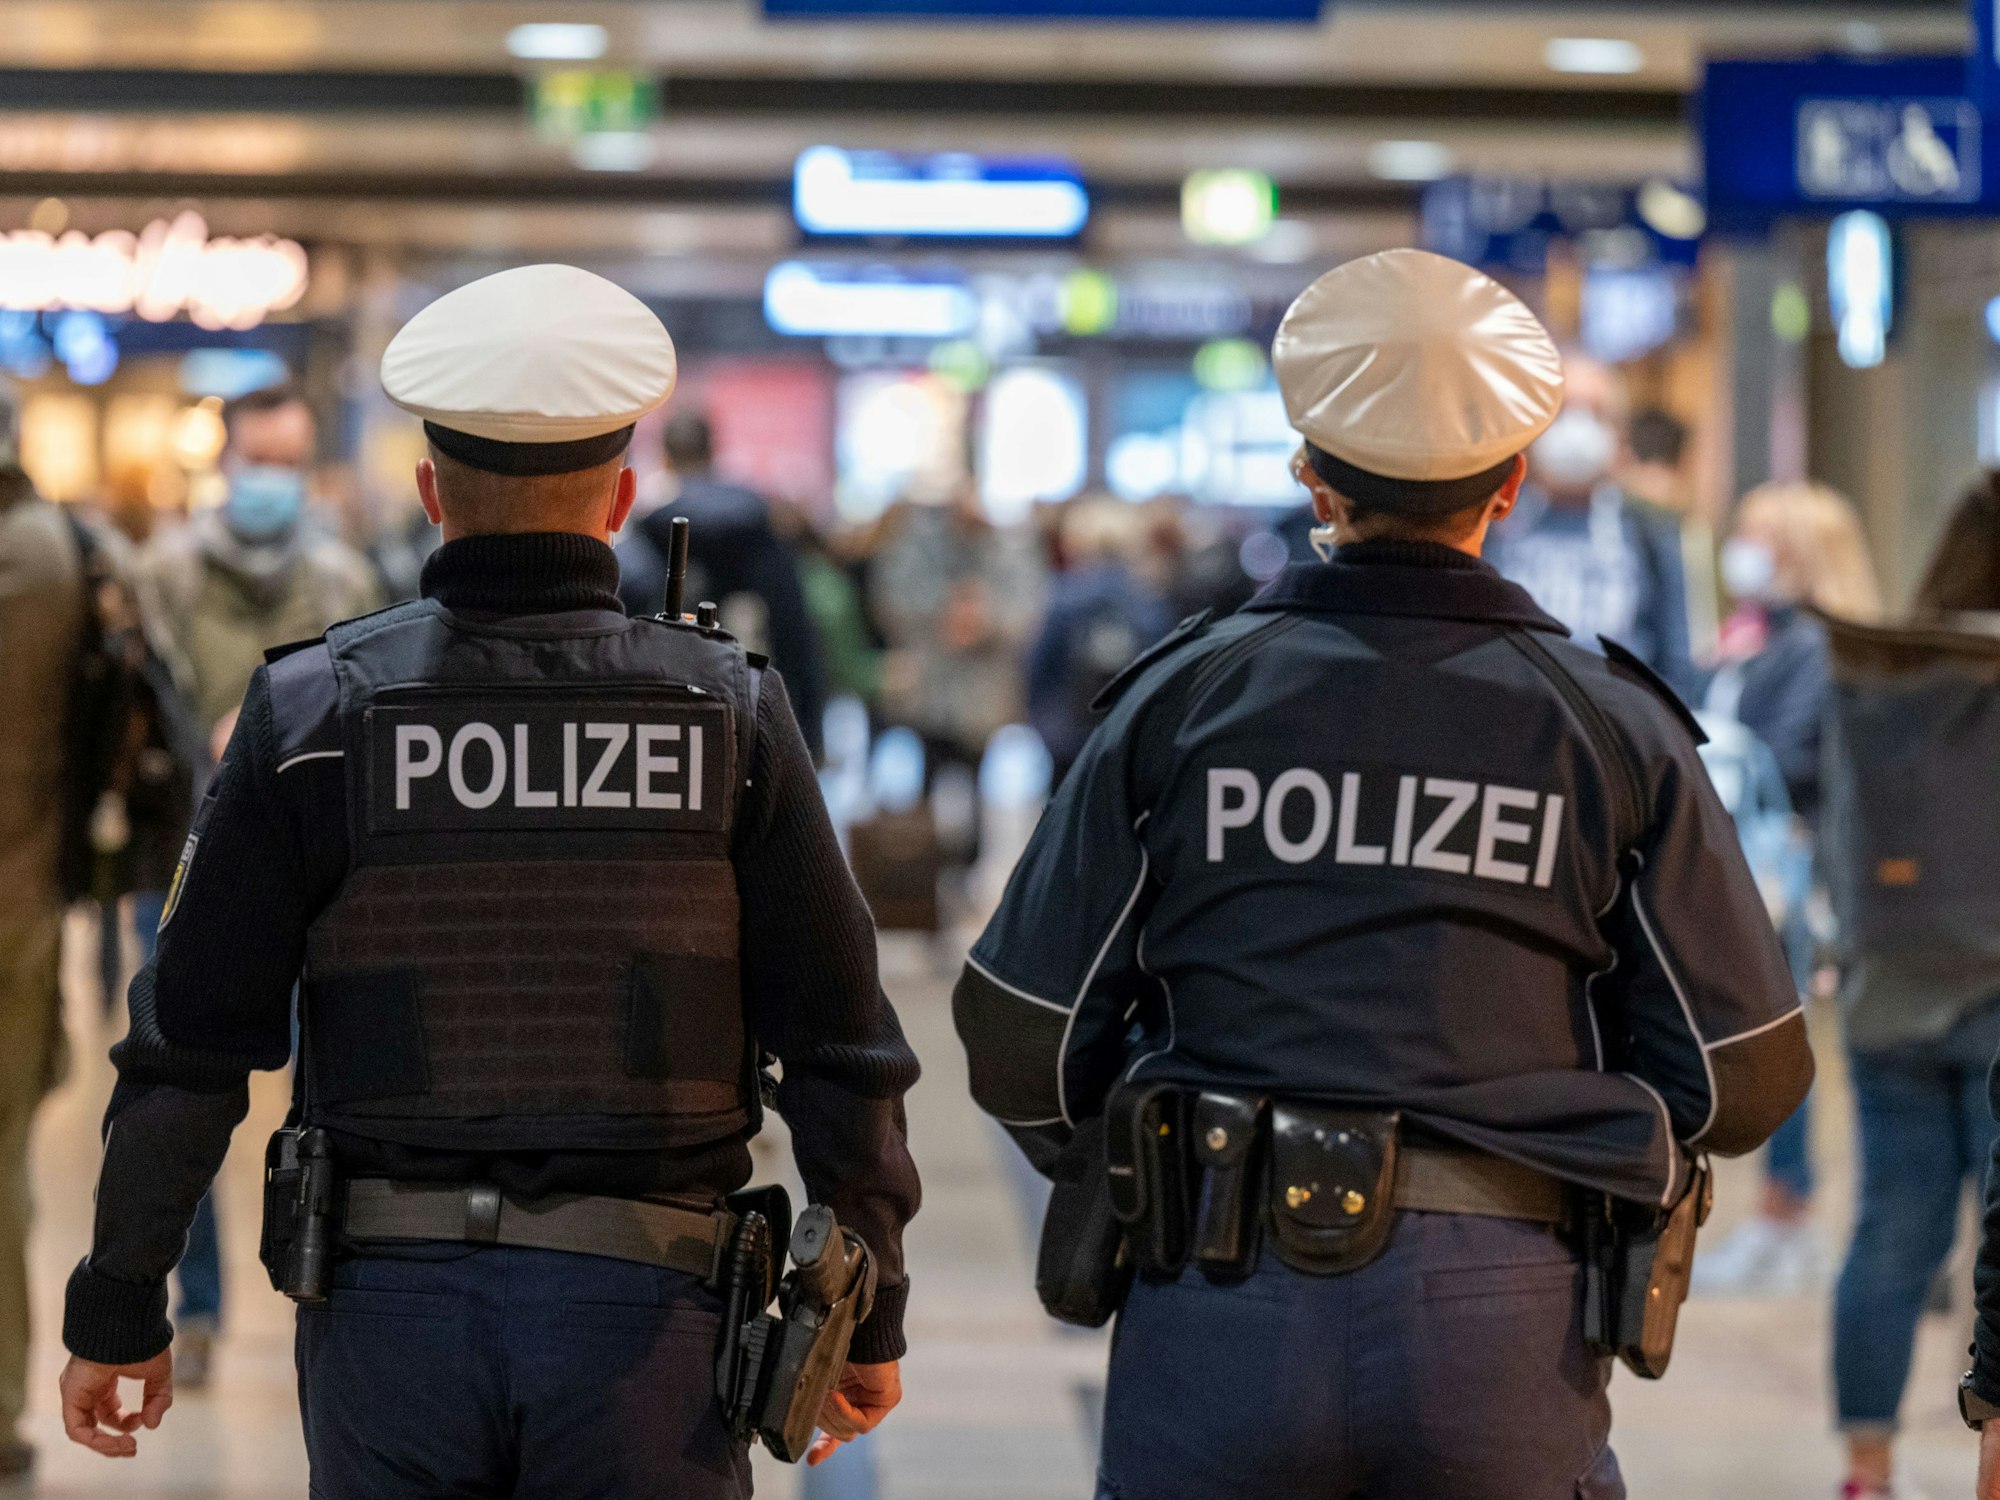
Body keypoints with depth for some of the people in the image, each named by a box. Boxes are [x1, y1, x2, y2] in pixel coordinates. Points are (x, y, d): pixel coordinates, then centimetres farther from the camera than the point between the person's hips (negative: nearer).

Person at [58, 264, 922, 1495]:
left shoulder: (314, 712, -4)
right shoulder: (729, 715, -2)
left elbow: (193, 1043, -3)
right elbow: (840, 1044, -1)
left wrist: (117, 1307, 6)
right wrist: (870, 1314, 10)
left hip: (391, 1302, 1)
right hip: (640, 1304, 0)